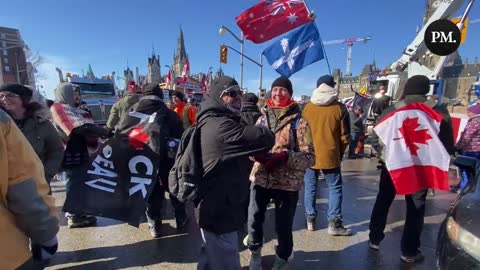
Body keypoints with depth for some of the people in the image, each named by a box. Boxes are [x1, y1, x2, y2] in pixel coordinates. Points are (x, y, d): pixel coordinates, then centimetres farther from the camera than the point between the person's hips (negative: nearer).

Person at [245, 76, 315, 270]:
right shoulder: (262, 119, 5)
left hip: (287, 183, -3)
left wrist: (285, 156, -26)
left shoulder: (299, 122, -7)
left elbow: (310, 157, -10)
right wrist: (257, 153, -13)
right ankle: (255, 253, 43)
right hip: (260, 179, 3)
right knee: (254, 219, 13)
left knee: (283, 226, 8)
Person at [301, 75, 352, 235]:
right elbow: (344, 136, -1)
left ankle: (310, 219, 20)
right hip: (330, 156, -2)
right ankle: (334, 223, 10)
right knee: (335, 188, 9)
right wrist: (340, 153, 13)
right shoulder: (339, 108, -4)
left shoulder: (307, 107, 1)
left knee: (310, 187, 12)